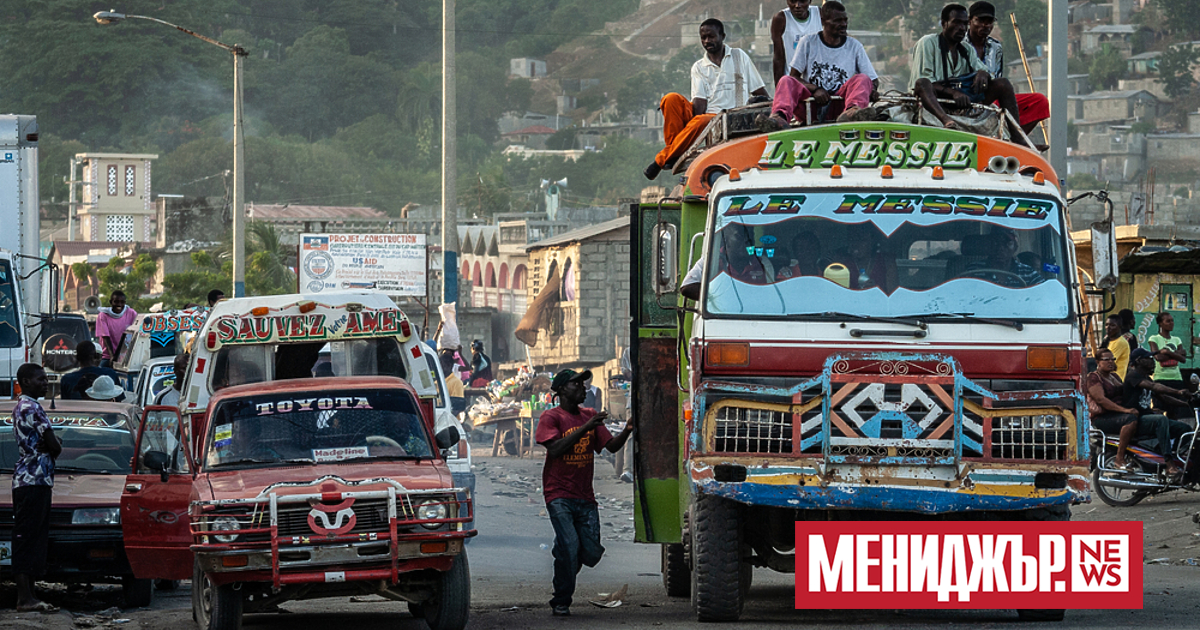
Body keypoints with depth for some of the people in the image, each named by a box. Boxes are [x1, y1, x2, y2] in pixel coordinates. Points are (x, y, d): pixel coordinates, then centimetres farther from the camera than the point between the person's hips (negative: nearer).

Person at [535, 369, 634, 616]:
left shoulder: (590, 416, 13)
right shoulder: (551, 417, -2)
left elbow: (611, 446, 9)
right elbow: (555, 449, -17)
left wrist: (626, 432, -12)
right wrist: (585, 428, -22)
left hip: (585, 497, 5)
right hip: (559, 496, -5)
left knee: (592, 552, 0)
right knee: (569, 546, -16)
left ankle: (563, 561, 33)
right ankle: (561, 602, -2)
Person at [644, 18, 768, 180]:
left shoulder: (739, 56, 14)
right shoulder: (698, 68, 18)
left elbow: (761, 92, 12)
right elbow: (700, 100, 3)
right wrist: (697, 115, -18)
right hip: (704, 114, 3)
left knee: (700, 122, -37)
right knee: (672, 99, -25)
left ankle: (662, 159, -29)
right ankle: (672, 147, -29)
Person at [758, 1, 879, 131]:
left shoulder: (854, 46, 14)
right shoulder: (808, 43, 12)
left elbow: (873, 80, 13)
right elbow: (794, 76, 6)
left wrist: (872, 91, -12)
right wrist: (815, 89, -14)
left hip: (838, 107, 0)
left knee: (862, 79, -24)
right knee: (786, 81, -26)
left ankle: (851, 113, -61)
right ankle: (780, 117, -60)